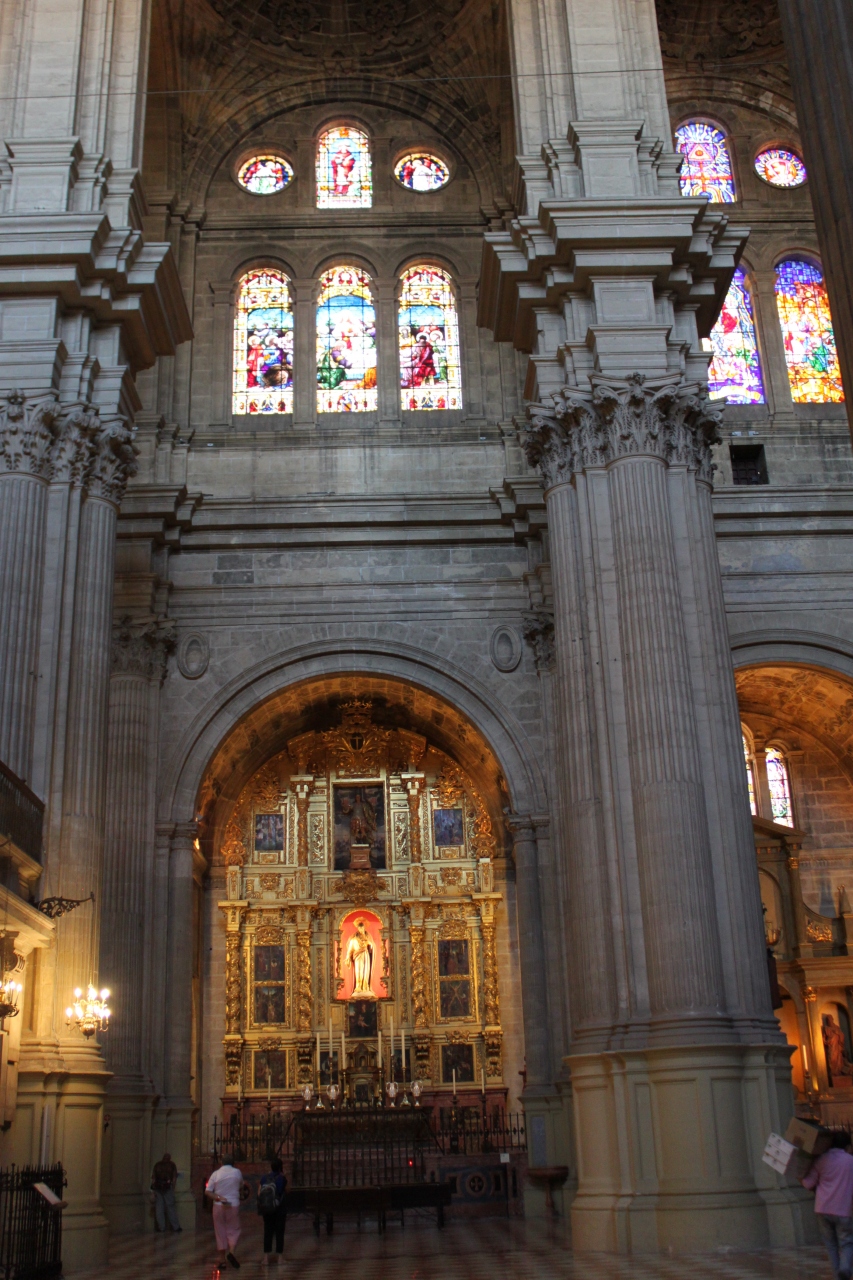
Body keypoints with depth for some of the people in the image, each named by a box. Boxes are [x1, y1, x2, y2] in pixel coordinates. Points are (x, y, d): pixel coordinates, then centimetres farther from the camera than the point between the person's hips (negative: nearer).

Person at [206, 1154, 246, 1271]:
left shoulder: (216, 1174, 0)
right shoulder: (237, 1172, 1)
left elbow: (207, 1191, -8)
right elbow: (242, 1186, 19)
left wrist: (219, 1198, -11)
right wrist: (241, 1195, 38)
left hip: (219, 1206, 1)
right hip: (233, 1205, -1)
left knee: (220, 1231, 10)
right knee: (233, 1229, 10)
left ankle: (222, 1259, 11)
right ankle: (231, 1251, -15)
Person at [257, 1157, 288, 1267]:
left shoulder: (264, 1178, 1)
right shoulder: (282, 1178, -8)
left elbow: (259, 1193, 0)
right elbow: (286, 1189, 7)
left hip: (266, 1208, 3)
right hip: (280, 1208, -3)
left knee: (268, 1232, 9)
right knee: (279, 1232, 4)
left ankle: (266, 1257, 9)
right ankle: (280, 1258, 7)